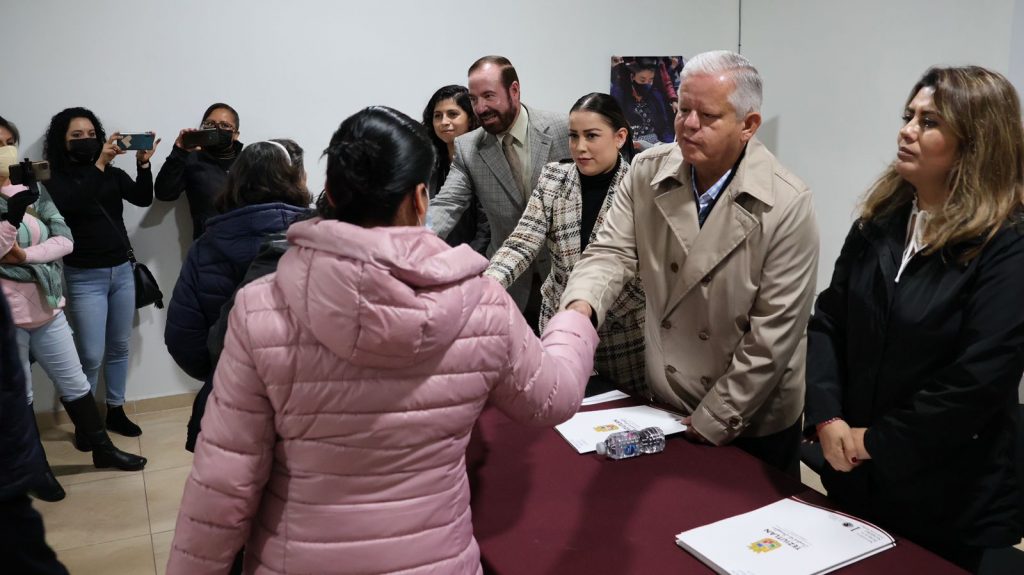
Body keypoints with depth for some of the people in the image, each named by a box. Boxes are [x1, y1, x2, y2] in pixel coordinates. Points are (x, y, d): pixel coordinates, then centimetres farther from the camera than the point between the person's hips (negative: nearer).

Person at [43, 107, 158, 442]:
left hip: (122, 271, 4)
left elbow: (143, 199, -7)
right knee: (91, 355, -3)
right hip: (85, 278, -4)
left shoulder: (113, 174, 5)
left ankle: (115, 411, 26)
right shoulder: (55, 178, -5)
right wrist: (99, 164, -29)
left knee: (119, 347, 12)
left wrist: (143, 163, -22)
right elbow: (71, 204, -24)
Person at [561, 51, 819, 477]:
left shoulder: (786, 205, -20)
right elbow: (613, 251, -9)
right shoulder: (648, 172, -7)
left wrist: (711, 423, -15)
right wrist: (581, 306, -32)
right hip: (664, 406, 3)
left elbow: (773, 334, -19)